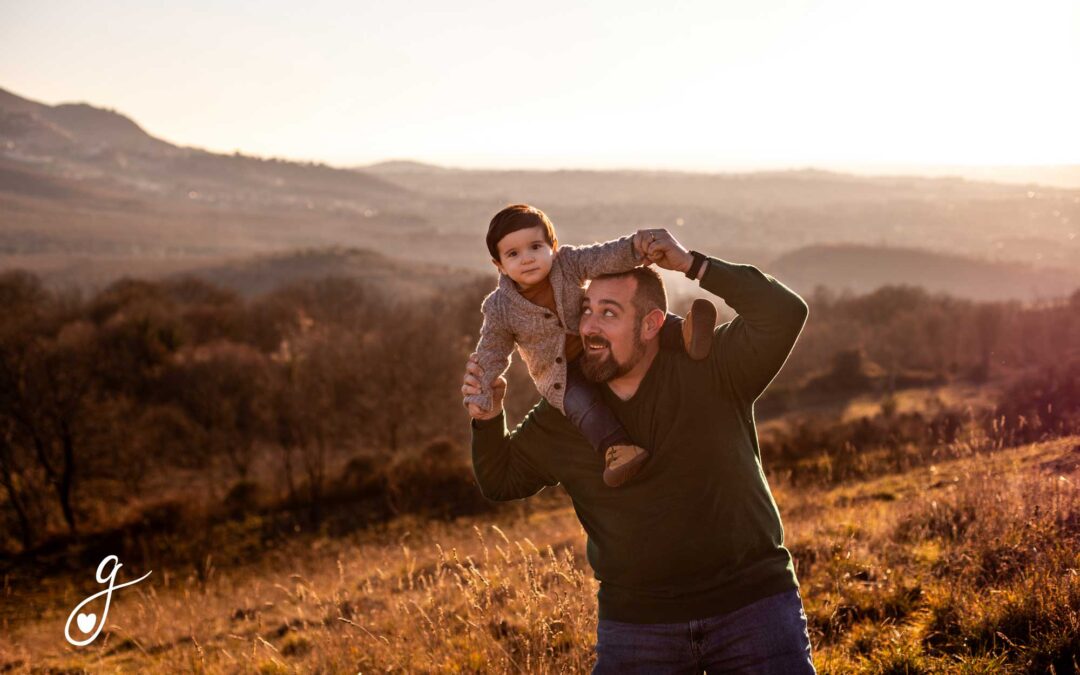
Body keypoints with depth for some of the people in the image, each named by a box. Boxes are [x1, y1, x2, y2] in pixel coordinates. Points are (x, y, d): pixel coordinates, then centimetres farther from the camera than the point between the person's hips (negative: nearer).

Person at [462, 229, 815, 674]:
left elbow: (784, 314, -22)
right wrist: (488, 417, -9)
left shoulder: (709, 369, -9)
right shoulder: (565, 412, -1)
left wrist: (691, 264, -22)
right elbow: (502, 480, 11)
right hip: (636, 624, 2)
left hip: (752, 606, -2)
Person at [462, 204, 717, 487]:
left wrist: (637, 244, -50)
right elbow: (491, 355, -6)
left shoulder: (567, 262, -16)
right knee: (583, 404, -30)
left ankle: (685, 336, -35)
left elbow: (605, 258, -30)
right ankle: (615, 448, -38)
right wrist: (481, 399, -9)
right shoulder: (500, 309, -17)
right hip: (559, 373, -2)